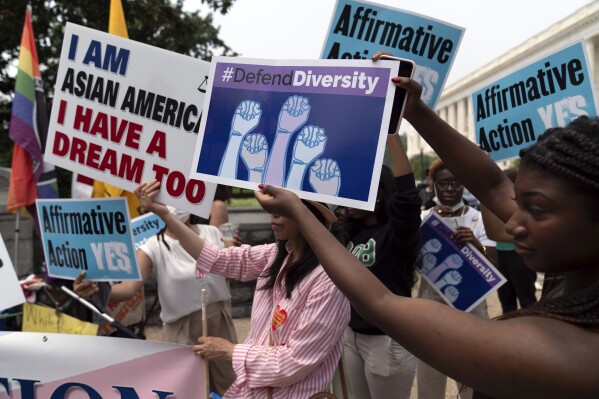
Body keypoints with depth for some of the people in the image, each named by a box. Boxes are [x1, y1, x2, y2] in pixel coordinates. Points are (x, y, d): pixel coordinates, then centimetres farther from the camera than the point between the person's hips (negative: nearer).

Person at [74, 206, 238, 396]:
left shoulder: (212, 233, -2)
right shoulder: (154, 248, -12)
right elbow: (129, 286, -26)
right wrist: (97, 290, -45)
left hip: (221, 322, 4)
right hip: (184, 331, -3)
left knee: (229, 389, 20)